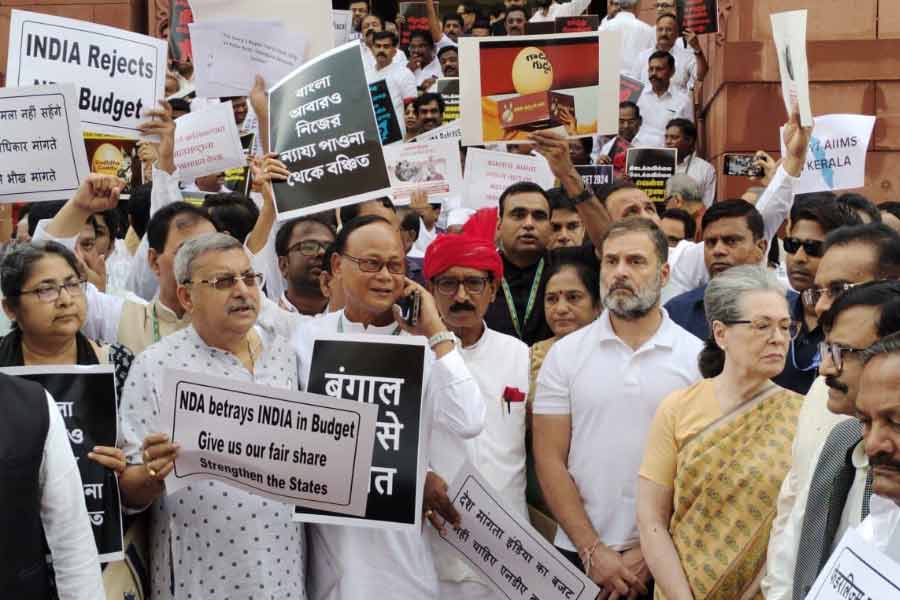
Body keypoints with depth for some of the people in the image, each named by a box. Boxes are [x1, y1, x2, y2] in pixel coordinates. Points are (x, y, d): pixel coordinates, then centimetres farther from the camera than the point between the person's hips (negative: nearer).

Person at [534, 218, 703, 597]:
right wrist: (593, 551, -10)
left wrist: (649, 552, -9)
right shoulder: (565, 353, 0)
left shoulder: (698, 357, -2)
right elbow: (550, 460, -2)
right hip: (579, 555, 1)